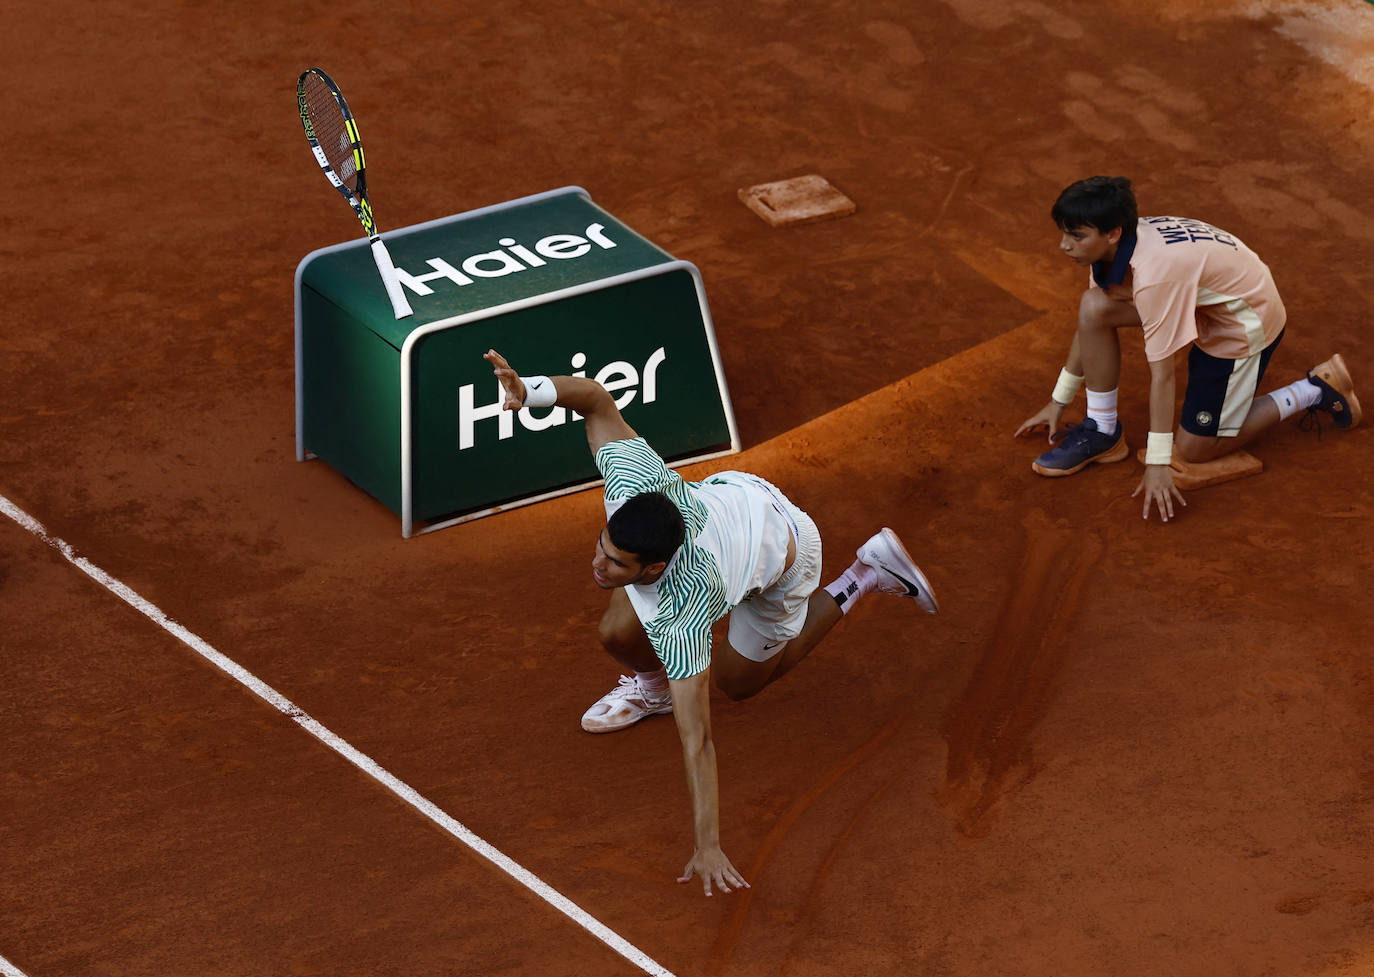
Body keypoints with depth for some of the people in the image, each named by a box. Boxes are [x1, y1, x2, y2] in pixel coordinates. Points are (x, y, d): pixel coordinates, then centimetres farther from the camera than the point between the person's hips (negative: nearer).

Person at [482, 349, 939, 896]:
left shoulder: (680, 618, -45)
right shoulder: (639, 481, -39)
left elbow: (695, 740, -43)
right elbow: (596, 398, -25)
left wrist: (707, 849, -43)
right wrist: (528, 390, -43)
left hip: (783, 554, -4)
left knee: (739, 682, 21)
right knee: (618, 634, -11)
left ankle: (863, 580, 26)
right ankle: (649, 685, 27)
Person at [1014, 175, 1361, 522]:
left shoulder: (1154, 273, -38)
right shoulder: (1114, 246, -12)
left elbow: (1161, 373, -34)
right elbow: (1088, 327, 3)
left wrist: (1157, 464, -29)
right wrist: (1058, 402, 11)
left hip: (1247, 320, -8)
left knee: (1195, 448, 1)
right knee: (1094, 307, -12)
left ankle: (1316, 390, 9)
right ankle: (1102, 432, 1)